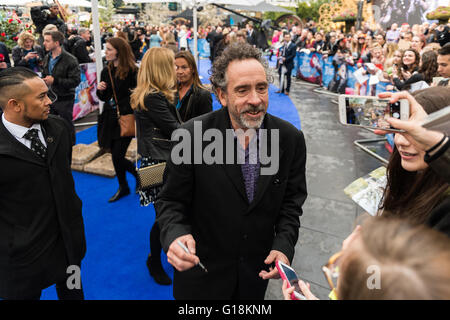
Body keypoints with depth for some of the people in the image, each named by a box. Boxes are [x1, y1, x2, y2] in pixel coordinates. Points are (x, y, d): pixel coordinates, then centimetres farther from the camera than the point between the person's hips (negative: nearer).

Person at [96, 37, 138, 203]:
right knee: (115, 155, 12)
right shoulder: (106, 71, 8)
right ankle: (123, 186, 30)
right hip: (110, 118, 6)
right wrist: (100, 90, -5)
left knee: (118, 156, -7)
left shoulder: (132, 71, -11)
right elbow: (103, 98, 14)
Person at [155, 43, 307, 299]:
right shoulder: (192, 136, -21)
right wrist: (175, 235, -32)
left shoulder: (291, 138, -12)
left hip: (258, 268, 3)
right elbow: (171, 201, -13)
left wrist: (284, 246, -15)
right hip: (201, 267, -2)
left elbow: (292, 199, -1)